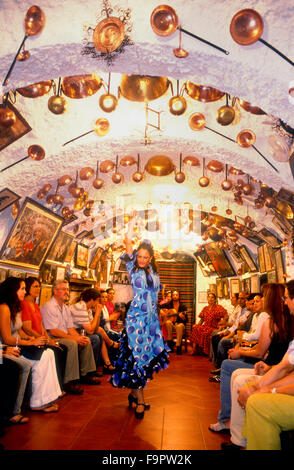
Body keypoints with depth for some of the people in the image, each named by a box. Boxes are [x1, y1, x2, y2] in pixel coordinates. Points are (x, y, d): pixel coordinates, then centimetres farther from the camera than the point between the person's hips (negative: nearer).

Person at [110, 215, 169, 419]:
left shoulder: (154, 272, 12)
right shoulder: (133, 269, -1)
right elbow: (128, 247, -12)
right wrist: (131, 228, -13)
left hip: (152, 318, 5)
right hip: (136, 317, -5)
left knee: (149, 355, 7)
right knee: (137, 355, -6)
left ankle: (134, 392, 23)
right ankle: (140, 399, 4)